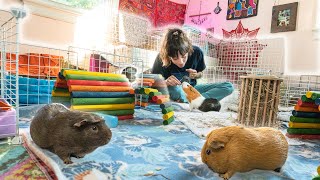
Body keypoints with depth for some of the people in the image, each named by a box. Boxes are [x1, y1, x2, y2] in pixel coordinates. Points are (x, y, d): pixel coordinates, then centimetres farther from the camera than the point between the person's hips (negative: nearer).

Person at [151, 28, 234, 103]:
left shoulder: (197, 52, -16)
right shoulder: (161, 59, -23)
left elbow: (201, 73, 4)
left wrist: (196, 75, -19)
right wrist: (164, 83, -37)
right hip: (173, 92, -4)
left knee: (228, 86, -13)